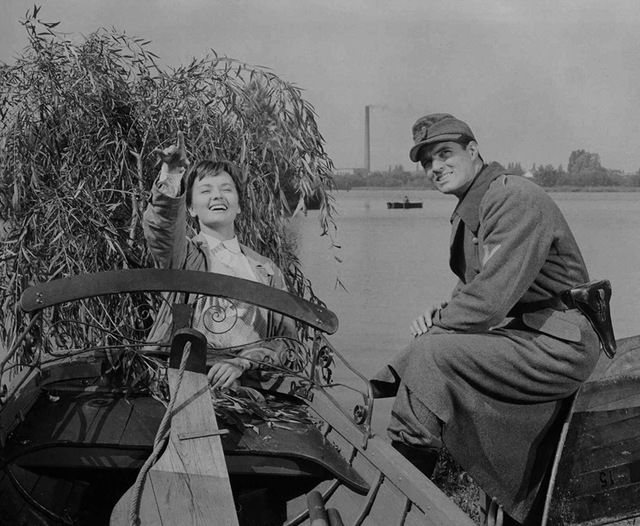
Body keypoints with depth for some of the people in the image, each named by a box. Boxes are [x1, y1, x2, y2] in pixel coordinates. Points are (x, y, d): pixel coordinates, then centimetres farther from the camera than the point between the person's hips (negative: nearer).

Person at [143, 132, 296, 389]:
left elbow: (285, 335, 10)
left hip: (250, 383, 2)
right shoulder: (185, 255, 11)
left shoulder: (267, 271, 18)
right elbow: (160, 229, -12)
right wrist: (169, 182, -31)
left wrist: (243, 361, -9)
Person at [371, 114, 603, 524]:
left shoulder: (515, 198, -17)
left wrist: (436, 326, -10)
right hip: (519, 334, 10)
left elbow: (492, 297, -24)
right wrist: (441, 314, 0)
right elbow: (472, 287, 21)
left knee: (432, 354, -22)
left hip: (559, 346, -10)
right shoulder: (468, 210, 14)